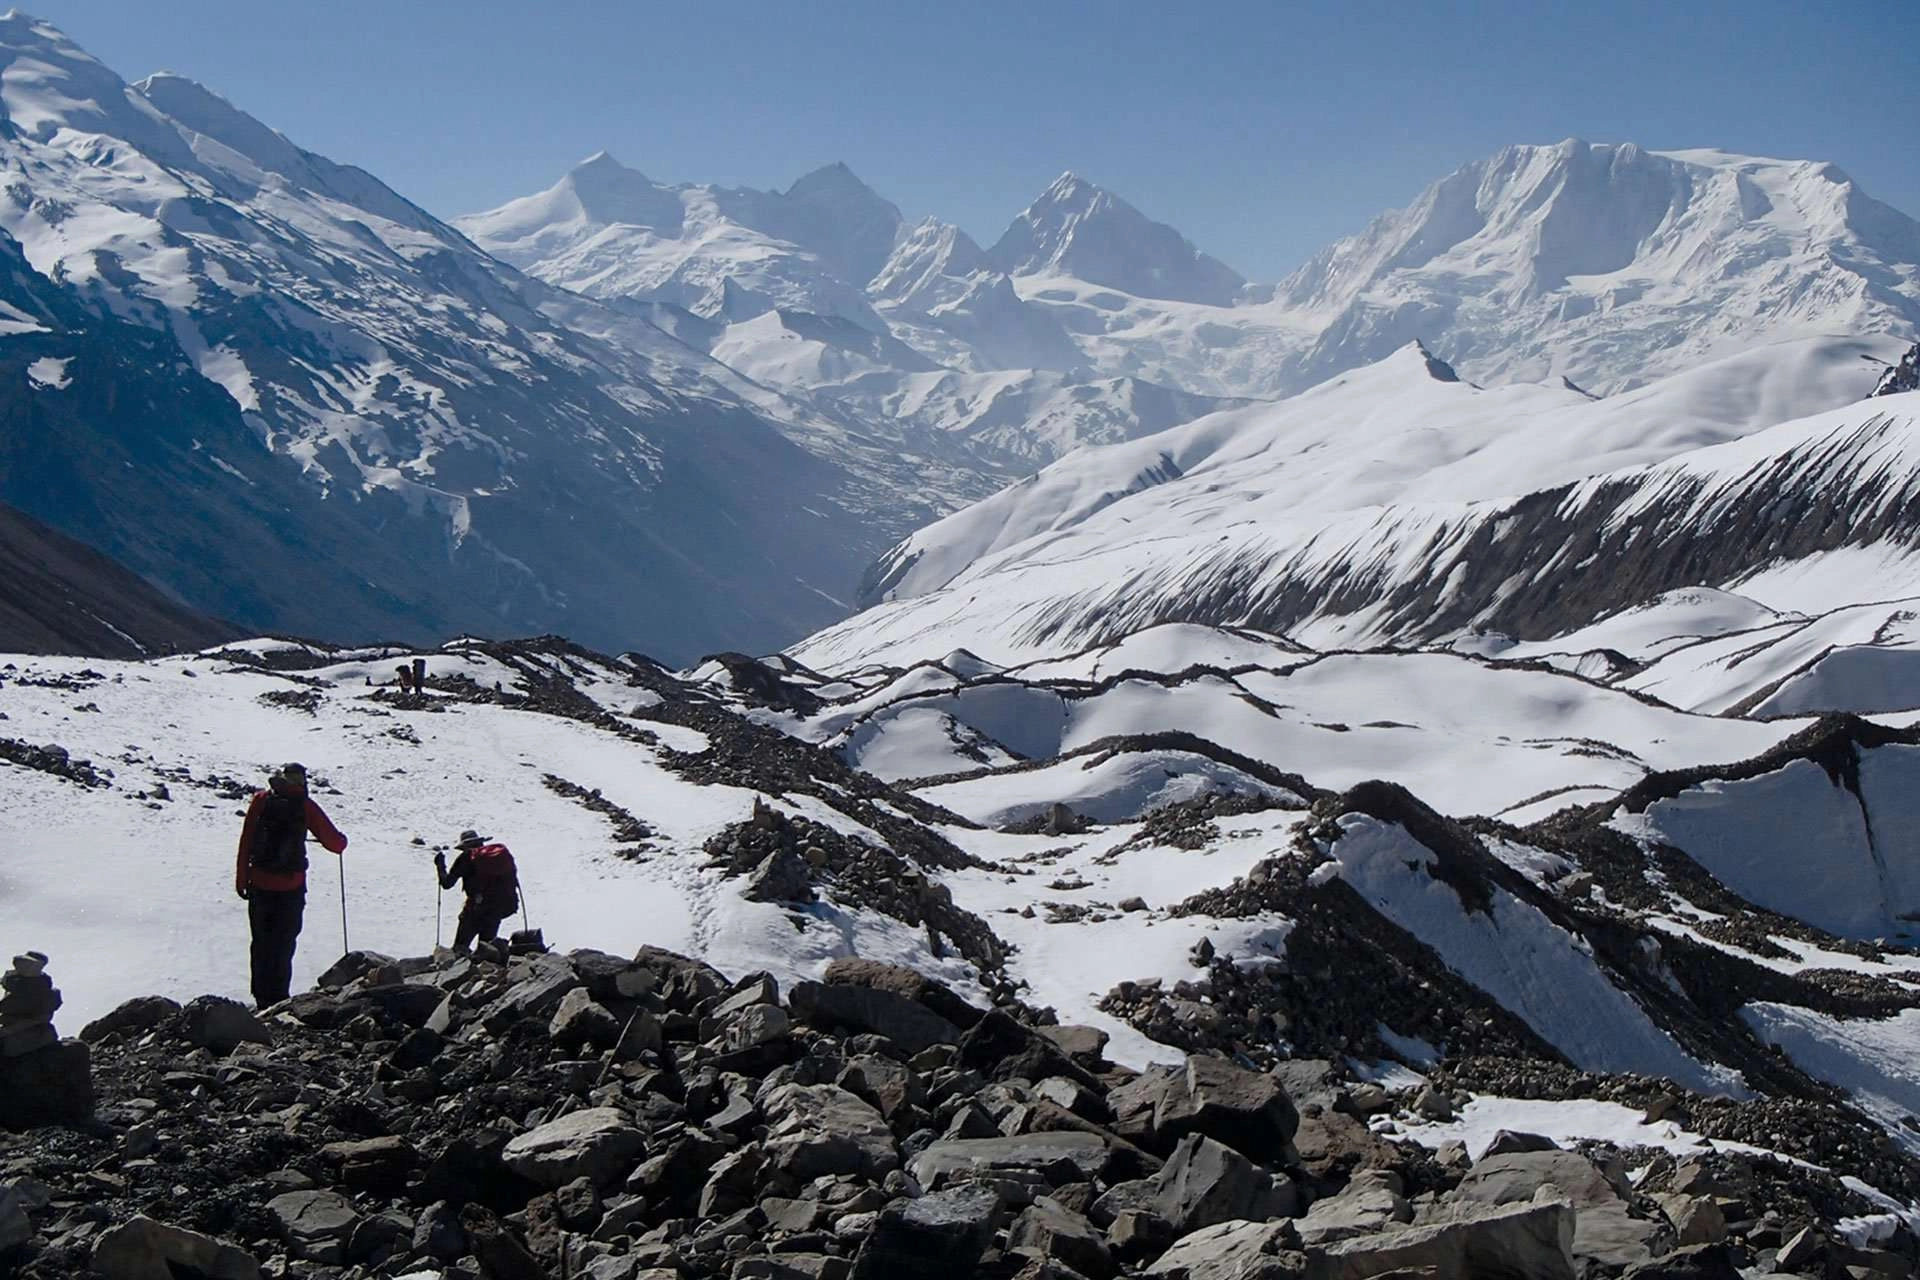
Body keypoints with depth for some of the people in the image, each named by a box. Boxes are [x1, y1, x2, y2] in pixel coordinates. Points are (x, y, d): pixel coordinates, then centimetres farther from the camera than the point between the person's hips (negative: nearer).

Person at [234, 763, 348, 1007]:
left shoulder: (260, 801, 0)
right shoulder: (305, 806, -6)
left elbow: (245, 842, 0)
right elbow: (335, 843, -4)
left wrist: (241, 879, 7)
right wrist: (341, 842, 20)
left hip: (259, 884, 2)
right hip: (291, 886, -2)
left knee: (261, 944, 14)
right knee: (283, 946, 7)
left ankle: (262, 999, 16)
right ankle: (278, 1003, 5)